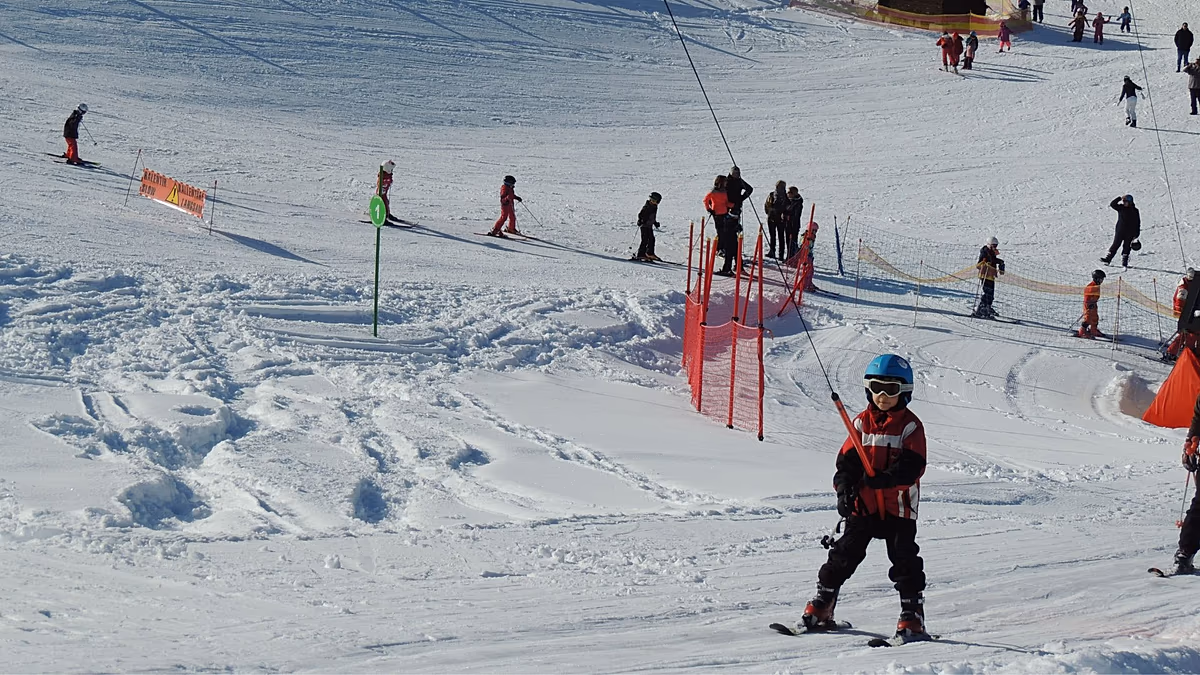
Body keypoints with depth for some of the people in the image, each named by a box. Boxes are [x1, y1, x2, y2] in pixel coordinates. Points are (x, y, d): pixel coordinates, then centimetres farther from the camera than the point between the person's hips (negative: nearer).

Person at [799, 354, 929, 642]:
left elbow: (912, 466, -13)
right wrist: (845, 489, -13)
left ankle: (913, 619, 3)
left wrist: (884, 478, -30)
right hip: (863, 505, 3)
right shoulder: (862, 423, 8)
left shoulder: (910, 426, -2)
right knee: (844, 556, 5)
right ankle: (820, 609, 13)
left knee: (905, 561, -3)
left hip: (898, 507, -3)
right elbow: (847, 460, 5)